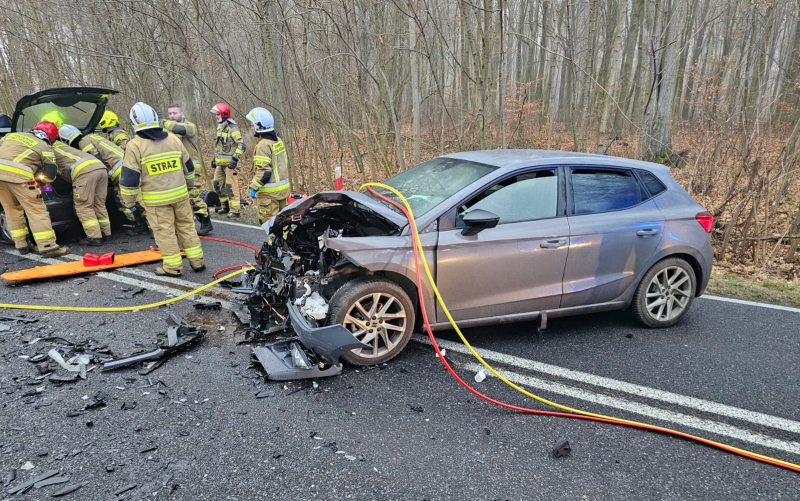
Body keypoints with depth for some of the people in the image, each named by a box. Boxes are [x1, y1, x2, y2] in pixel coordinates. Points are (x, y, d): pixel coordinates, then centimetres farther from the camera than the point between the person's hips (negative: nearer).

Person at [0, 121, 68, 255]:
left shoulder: (12, 134, 27)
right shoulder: (45, 148, 11)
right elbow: (50, 175, 6)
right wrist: (38, 178, 27)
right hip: (18, 175, -5)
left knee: (12, 209, 17)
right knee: (37, 210, -1)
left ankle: (21, 245, 20)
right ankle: (47, 246, -5)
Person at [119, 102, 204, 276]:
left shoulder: (135, 146, -11)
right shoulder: (173, 139, 3)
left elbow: (130, 178, -10)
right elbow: (188, 166, 13)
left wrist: (129, 201, 3)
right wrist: (189, 184, 29)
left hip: (156, 199, -4)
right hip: (180, 193, 4)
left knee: (164, 231, 4)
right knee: (186, 226, 13)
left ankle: (173, 266, 9)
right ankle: (197, 261, 17)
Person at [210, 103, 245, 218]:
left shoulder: (232, 128, -12)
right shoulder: (220, 127, 16)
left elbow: (242, 145, -19)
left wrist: (235, 158, -24)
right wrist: (214, 158, 23)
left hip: (230, 163, -9)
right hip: (220, 163, 9)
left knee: (231, 187, -8)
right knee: (218, 184, 13)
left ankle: (234, 210, -2)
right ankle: (225, 207, 25)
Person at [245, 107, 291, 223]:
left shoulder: (263, 145, -19)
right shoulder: (278, 140, 8)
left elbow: (264, 172, -24)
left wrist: (254, 187, -15)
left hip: (270, 192, -9)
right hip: (283, 188, 9)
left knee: (268, 221, 0)